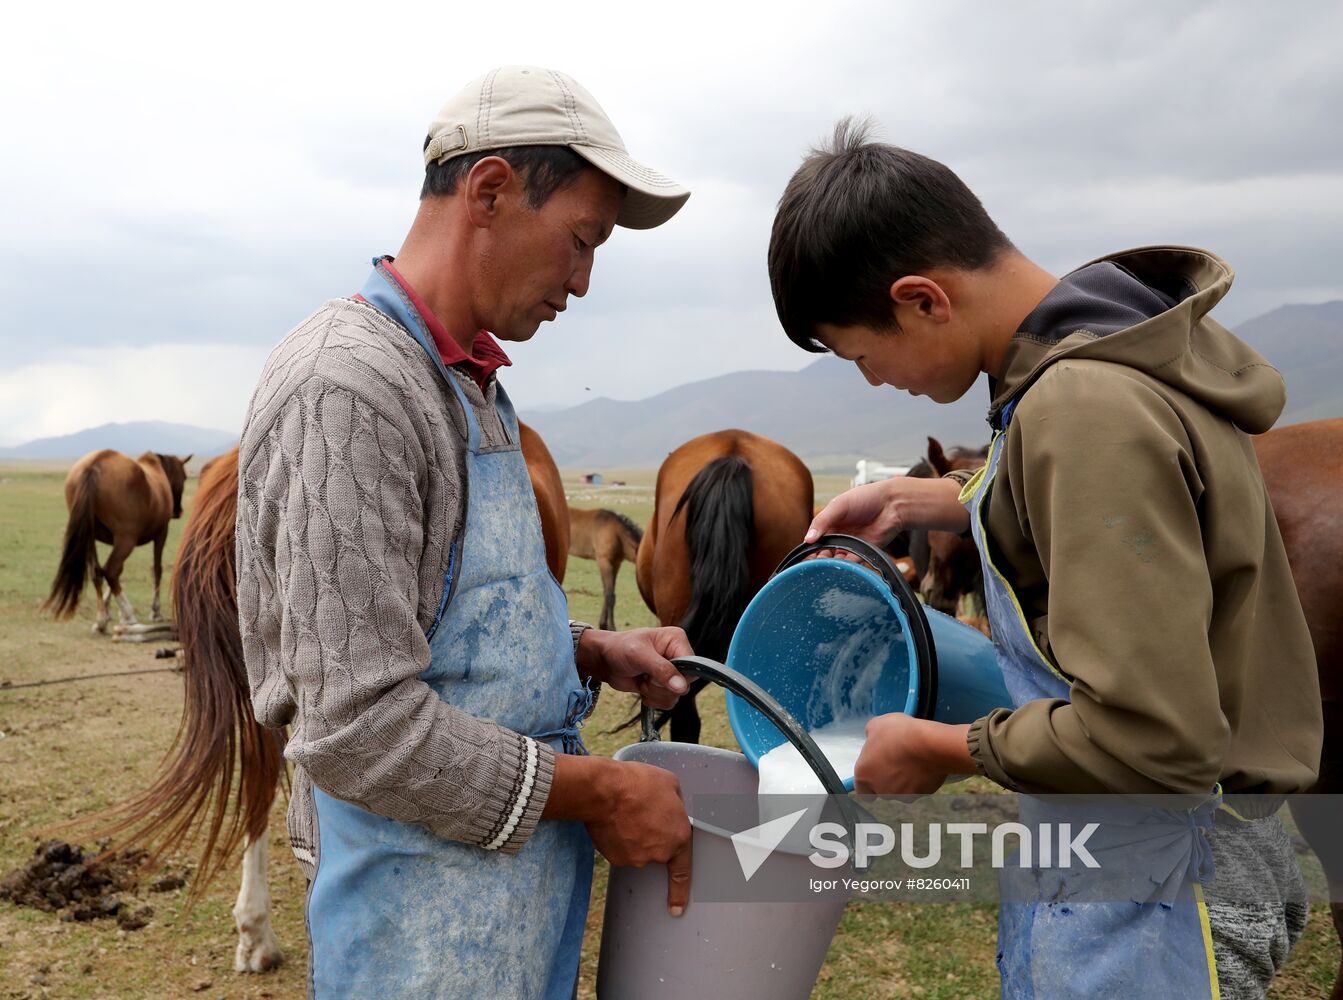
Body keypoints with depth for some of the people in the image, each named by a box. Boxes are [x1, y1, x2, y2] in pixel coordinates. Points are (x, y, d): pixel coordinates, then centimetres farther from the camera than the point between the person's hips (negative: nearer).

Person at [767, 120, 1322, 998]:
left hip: (1151, 889, -9)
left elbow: (1148, 740, -32)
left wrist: (940, 749, -17)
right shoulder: (1111, 349, 1)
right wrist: (916, 501, 12)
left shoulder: (1088, 411, -28)